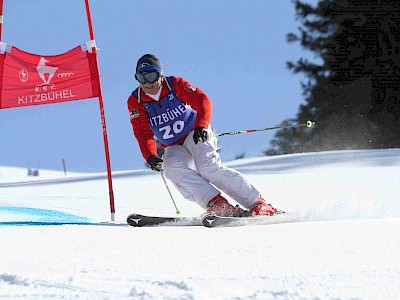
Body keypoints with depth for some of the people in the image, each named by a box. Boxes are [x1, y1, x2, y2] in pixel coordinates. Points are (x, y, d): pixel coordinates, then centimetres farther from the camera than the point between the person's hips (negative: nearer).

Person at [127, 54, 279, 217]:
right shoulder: (135, 101, -5)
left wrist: (201, 126, -42)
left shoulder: (175, 85, -11)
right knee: (171, 168, -30)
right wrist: (150, 157, -35)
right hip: (174, 148, 3)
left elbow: (202, 101, -22)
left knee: (207, 167, -29)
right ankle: (216, 203, -39)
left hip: (196, 136, -3)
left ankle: (257, 203, -24)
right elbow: (143, 133, -16)